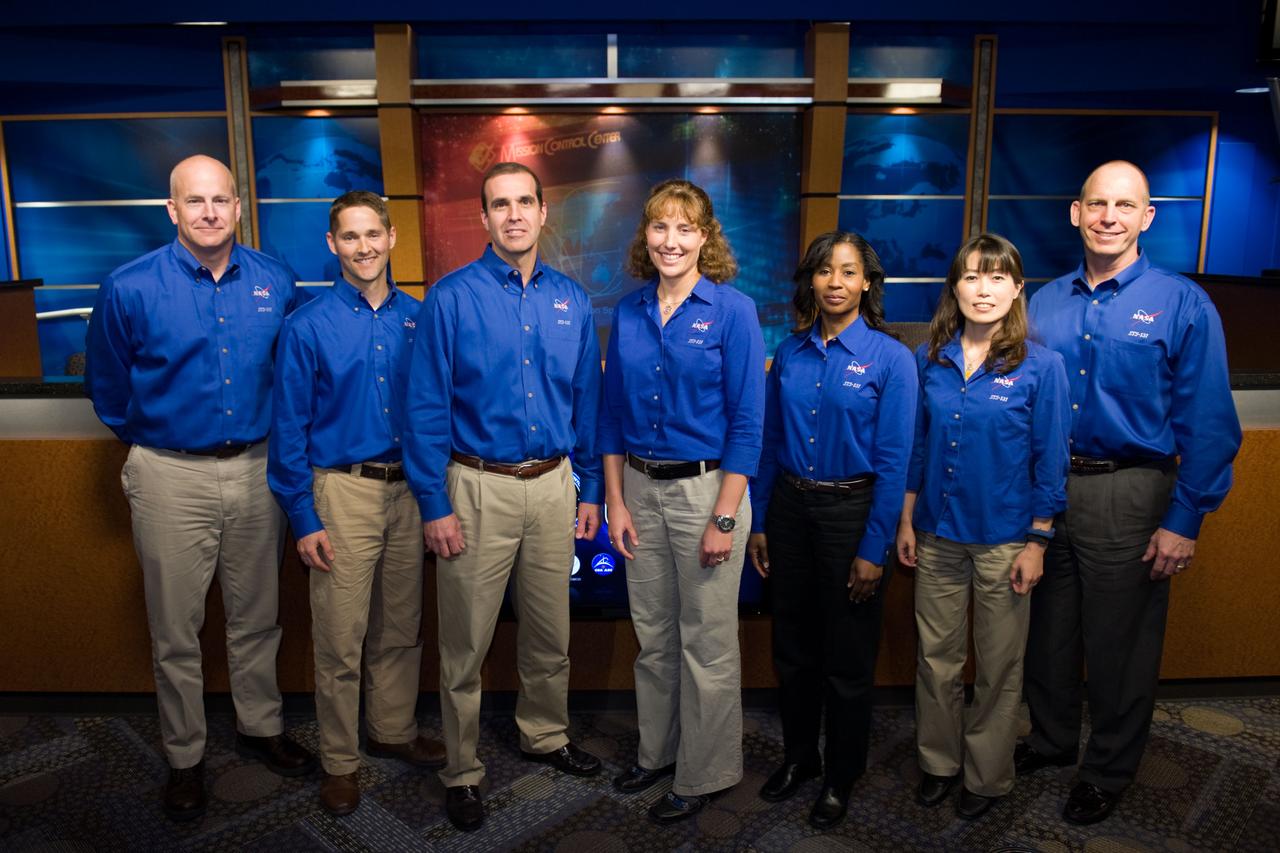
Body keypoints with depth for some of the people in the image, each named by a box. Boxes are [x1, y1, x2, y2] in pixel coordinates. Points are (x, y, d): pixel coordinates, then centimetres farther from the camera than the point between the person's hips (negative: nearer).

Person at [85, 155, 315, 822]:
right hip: (172, 477, -2)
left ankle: (261, 727, 35)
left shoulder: (275, 283, -1)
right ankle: (184, 757, 27)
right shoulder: (129, 288, -8)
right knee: (176, 630, 9)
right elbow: (108, 388, 6)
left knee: (257, 617, 15)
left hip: (258, 468, 2)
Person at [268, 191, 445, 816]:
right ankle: (339, 760, 23)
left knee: (401, 627, 16)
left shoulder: (419, 319, 3)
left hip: (411, 489, 3)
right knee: (340, 640, 4)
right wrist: (303, 519, -8)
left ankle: (394, 730, 36)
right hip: (343, 491, -3)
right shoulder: (308, 326, -5)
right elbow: (289, 430, -4)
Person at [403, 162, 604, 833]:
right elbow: (426, 408, -7)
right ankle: (462, 772, 25)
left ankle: (545, 735, 41)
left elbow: (587, 400, 10)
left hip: (552, 484, 4)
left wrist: (590, 490, 10)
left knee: (550, 632, 18)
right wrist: (434, 506, -10)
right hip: (478, 487, -3)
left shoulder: (572, 300, 5)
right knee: (466, 644, 7)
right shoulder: (451, 298, -6)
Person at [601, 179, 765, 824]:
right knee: (652, 635, 17)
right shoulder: (627, 313, 4)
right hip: (641, 488, 5)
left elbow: (746, 423, -11)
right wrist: (615, 500, 4)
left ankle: (704, 774, 26)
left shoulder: (733, 310, -9)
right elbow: (613, 415, 9)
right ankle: (656, 752, 37)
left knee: (707, 643, 7)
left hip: (706, 488, -4)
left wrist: (724, 519, -15)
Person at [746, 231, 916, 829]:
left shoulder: (889, 358, -9)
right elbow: (769, 443, 7)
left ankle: (840, 778, 29)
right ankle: (798, 756, 37)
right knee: (792, 647, 16)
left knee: (847, 657, 9)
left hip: (851, 509, -4)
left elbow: (893, 461, -11)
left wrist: (873, 550, -13)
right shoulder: (790, 354, 3)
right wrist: (759, 523, 6)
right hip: (789, 507, 4)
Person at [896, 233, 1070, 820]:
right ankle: (938, 760, 34)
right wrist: (906, 520, 7)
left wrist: (1037, 541, -7)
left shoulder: (1040, 366, -9)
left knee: (998, 667, 10)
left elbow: (1049, 460, -6)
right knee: (935, 657, 13)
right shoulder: (930, 359, 1)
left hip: (1003, 541, -3)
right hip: (937, 535, 3)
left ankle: (987, 776, 30)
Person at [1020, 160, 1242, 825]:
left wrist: (1183, 522, -12)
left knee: (1119, 644, 10)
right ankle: (1051, 739, 40)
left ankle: (1108, 770, 32)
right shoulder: (1044, 303, 5)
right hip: (1044, 489, 4)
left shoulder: (1183, 305, -7)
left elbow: (1208, 423, -9)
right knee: (1046, 629, 17)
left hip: (1127, 495, -4)